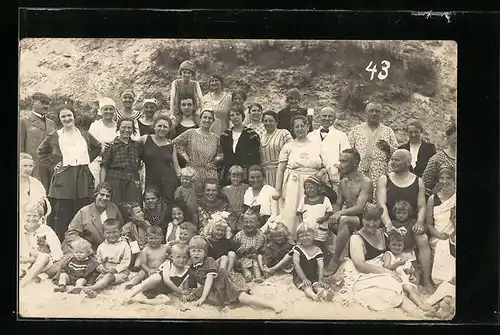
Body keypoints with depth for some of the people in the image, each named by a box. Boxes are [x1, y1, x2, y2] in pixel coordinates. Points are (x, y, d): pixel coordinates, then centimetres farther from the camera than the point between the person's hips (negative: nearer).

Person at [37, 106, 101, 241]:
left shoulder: (84, 135, 9)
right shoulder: (54, 136, 3)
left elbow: (97, 147, 24)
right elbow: (41, 152, 14)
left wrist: (87, 160, 12)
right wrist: (52, 165, 4)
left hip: (83, 180, 2)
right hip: (62, 181, -2)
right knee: (61, 217, -3)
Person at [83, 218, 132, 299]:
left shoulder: (124, 245, 0)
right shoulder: (101, 246, 13)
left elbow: (126, 262, -6)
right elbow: (98, 260, 14)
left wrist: (115, 269, -18)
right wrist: (100, 267, -8)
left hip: (120, 271, -3)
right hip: (105, 271, 3)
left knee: (109, 276, -32)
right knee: (101, 277, -28)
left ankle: (93, 287, -51)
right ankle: (94, 291, -54)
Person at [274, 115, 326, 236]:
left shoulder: (316, 146, 11)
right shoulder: (288, 147, 6)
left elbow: (324, 167, 18)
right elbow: (280, 170, 3)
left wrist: (321, 172, -5)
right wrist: (278, 191, -4)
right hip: (293, 185, -2)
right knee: (291, 217, -5)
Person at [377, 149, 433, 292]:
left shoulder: (418, 182, 9)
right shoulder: (384, 180, 5)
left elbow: (421, 207, 7)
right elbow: (381, 204, -6)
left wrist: (419, 223, -13)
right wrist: (388, 224, -22)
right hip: (391, 221, -1)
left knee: (423, 240, -27)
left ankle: (426, 282, -22)